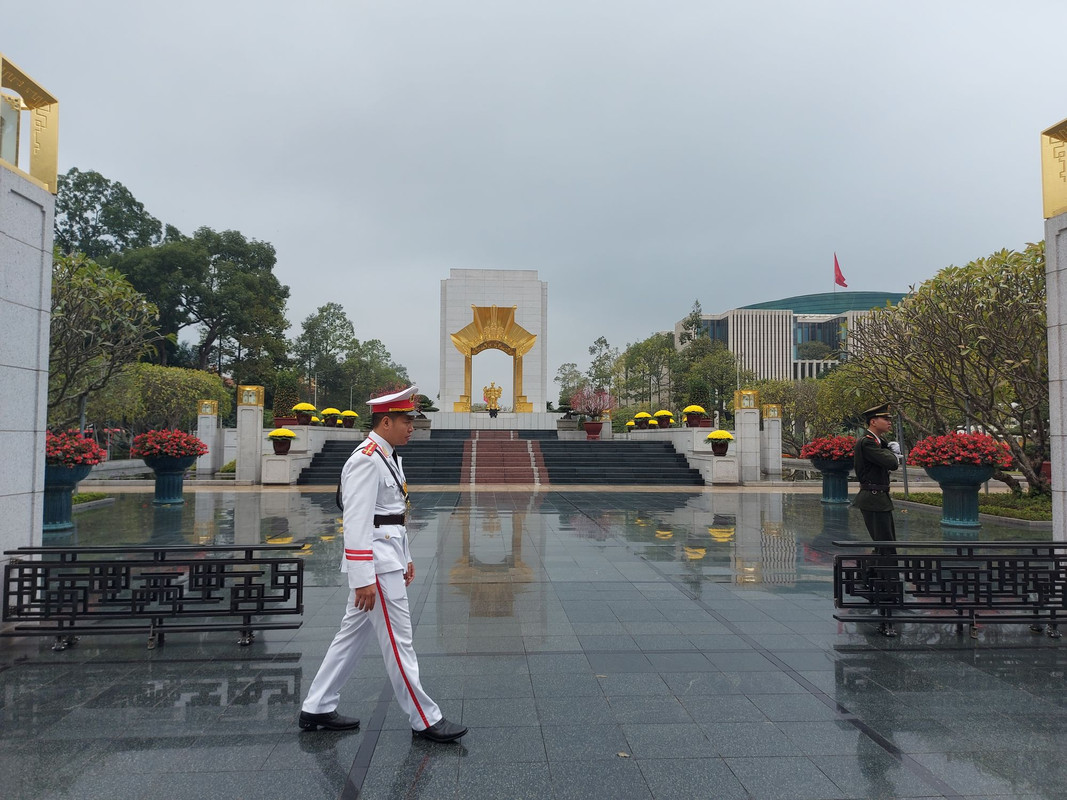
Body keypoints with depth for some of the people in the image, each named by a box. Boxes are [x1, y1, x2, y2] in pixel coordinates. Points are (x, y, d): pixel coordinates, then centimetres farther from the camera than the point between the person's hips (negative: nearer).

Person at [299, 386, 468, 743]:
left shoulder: (388, 457, 13)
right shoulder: (366, 461, -18)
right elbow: (357, 523, -23)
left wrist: (405, 558, 22)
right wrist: (363, 579, -24)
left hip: (389, 560, 10)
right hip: (376, 565, -10)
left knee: (352, 635, 16)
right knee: (398, 643, 0)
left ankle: (316, 709, 28)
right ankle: (425, 721, 11)